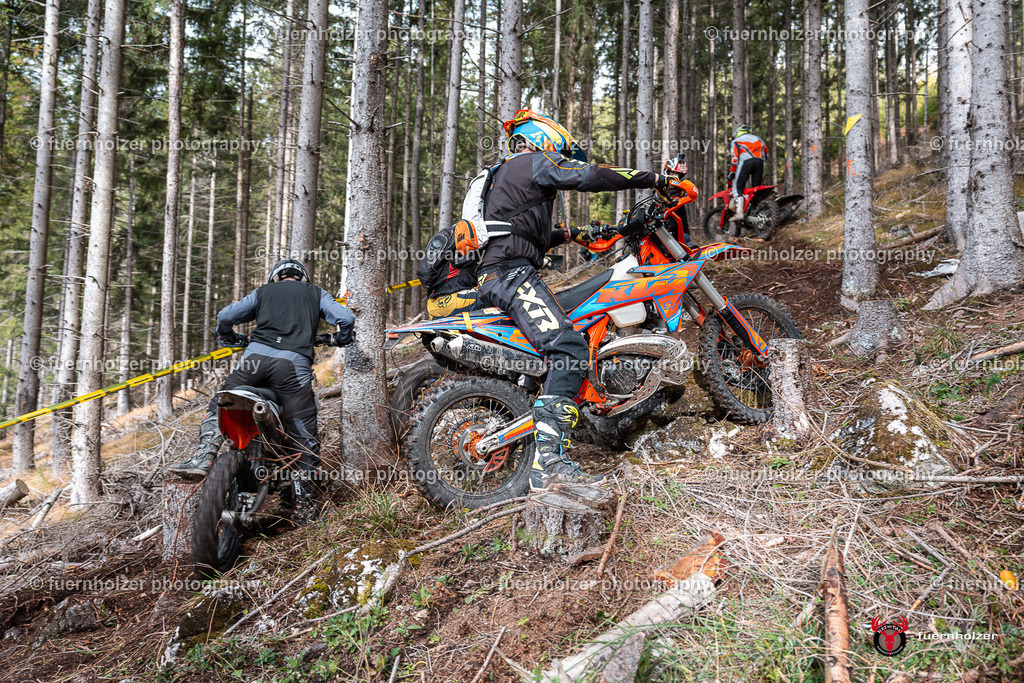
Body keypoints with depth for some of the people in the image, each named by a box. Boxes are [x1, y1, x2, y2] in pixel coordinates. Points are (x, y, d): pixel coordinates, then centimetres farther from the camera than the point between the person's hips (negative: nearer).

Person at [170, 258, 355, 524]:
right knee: (305, 438, 5)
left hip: (258, 354, 1)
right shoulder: (316, 293, 24)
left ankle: (203, 458, 0)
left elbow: (225, 317, 20)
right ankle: (305, 508, 7)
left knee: (219, 405, 21)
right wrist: (341, 340, 32)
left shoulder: (263, 291, 26)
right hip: (295, 363, -1)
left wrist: (231, 338, 41)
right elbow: (346, 319, 11)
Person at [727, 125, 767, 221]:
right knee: (756, 188, 11)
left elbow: (735, 157, 5)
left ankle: (738, 212, -24)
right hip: (760, 160, 4)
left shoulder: (736, 140, 21)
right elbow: (766, 152, 22)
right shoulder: (757, 138, 33)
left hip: (746, 160, -4)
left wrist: (731, 172, 4)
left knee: (737, 187, -5)